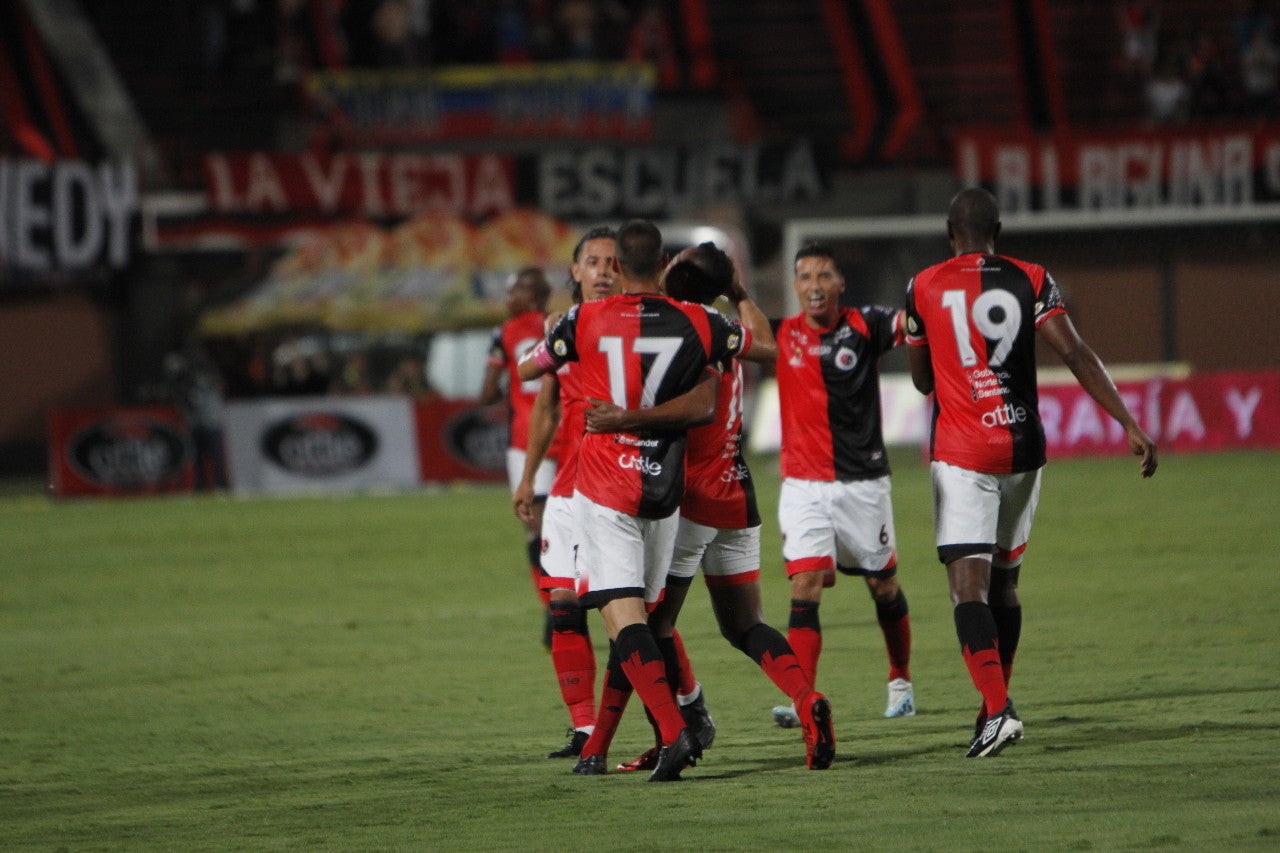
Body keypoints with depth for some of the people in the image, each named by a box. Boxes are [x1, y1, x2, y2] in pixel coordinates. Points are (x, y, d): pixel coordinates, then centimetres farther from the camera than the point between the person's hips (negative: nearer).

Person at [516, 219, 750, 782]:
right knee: (643, 611, 15)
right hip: (664, 490, 4)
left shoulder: (586, 322, -7)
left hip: (604, 489, -4)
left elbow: (526, 370, 10)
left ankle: (674, 731, -28)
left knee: (623, 613, -11)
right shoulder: (696, 323, -1)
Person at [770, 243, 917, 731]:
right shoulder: (783, 335, 2)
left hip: (863, 481, 0)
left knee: (883, 585, 12)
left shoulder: (864, 326, -4)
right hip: (804, 484, 0)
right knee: (805, 587, -14)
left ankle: (900, 681, 34)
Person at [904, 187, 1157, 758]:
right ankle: (996, 707, 25)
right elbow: (1077, 356, -9)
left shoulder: (925, 289, -1)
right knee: (1003, 582, 18)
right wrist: (1129, 424, -10)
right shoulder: (1030, 282, 2)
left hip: (960, 453, -3)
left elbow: (922, 380, 10)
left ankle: (998, 711, -26)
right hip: (1022, 450, 4)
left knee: (969, 587, -10)